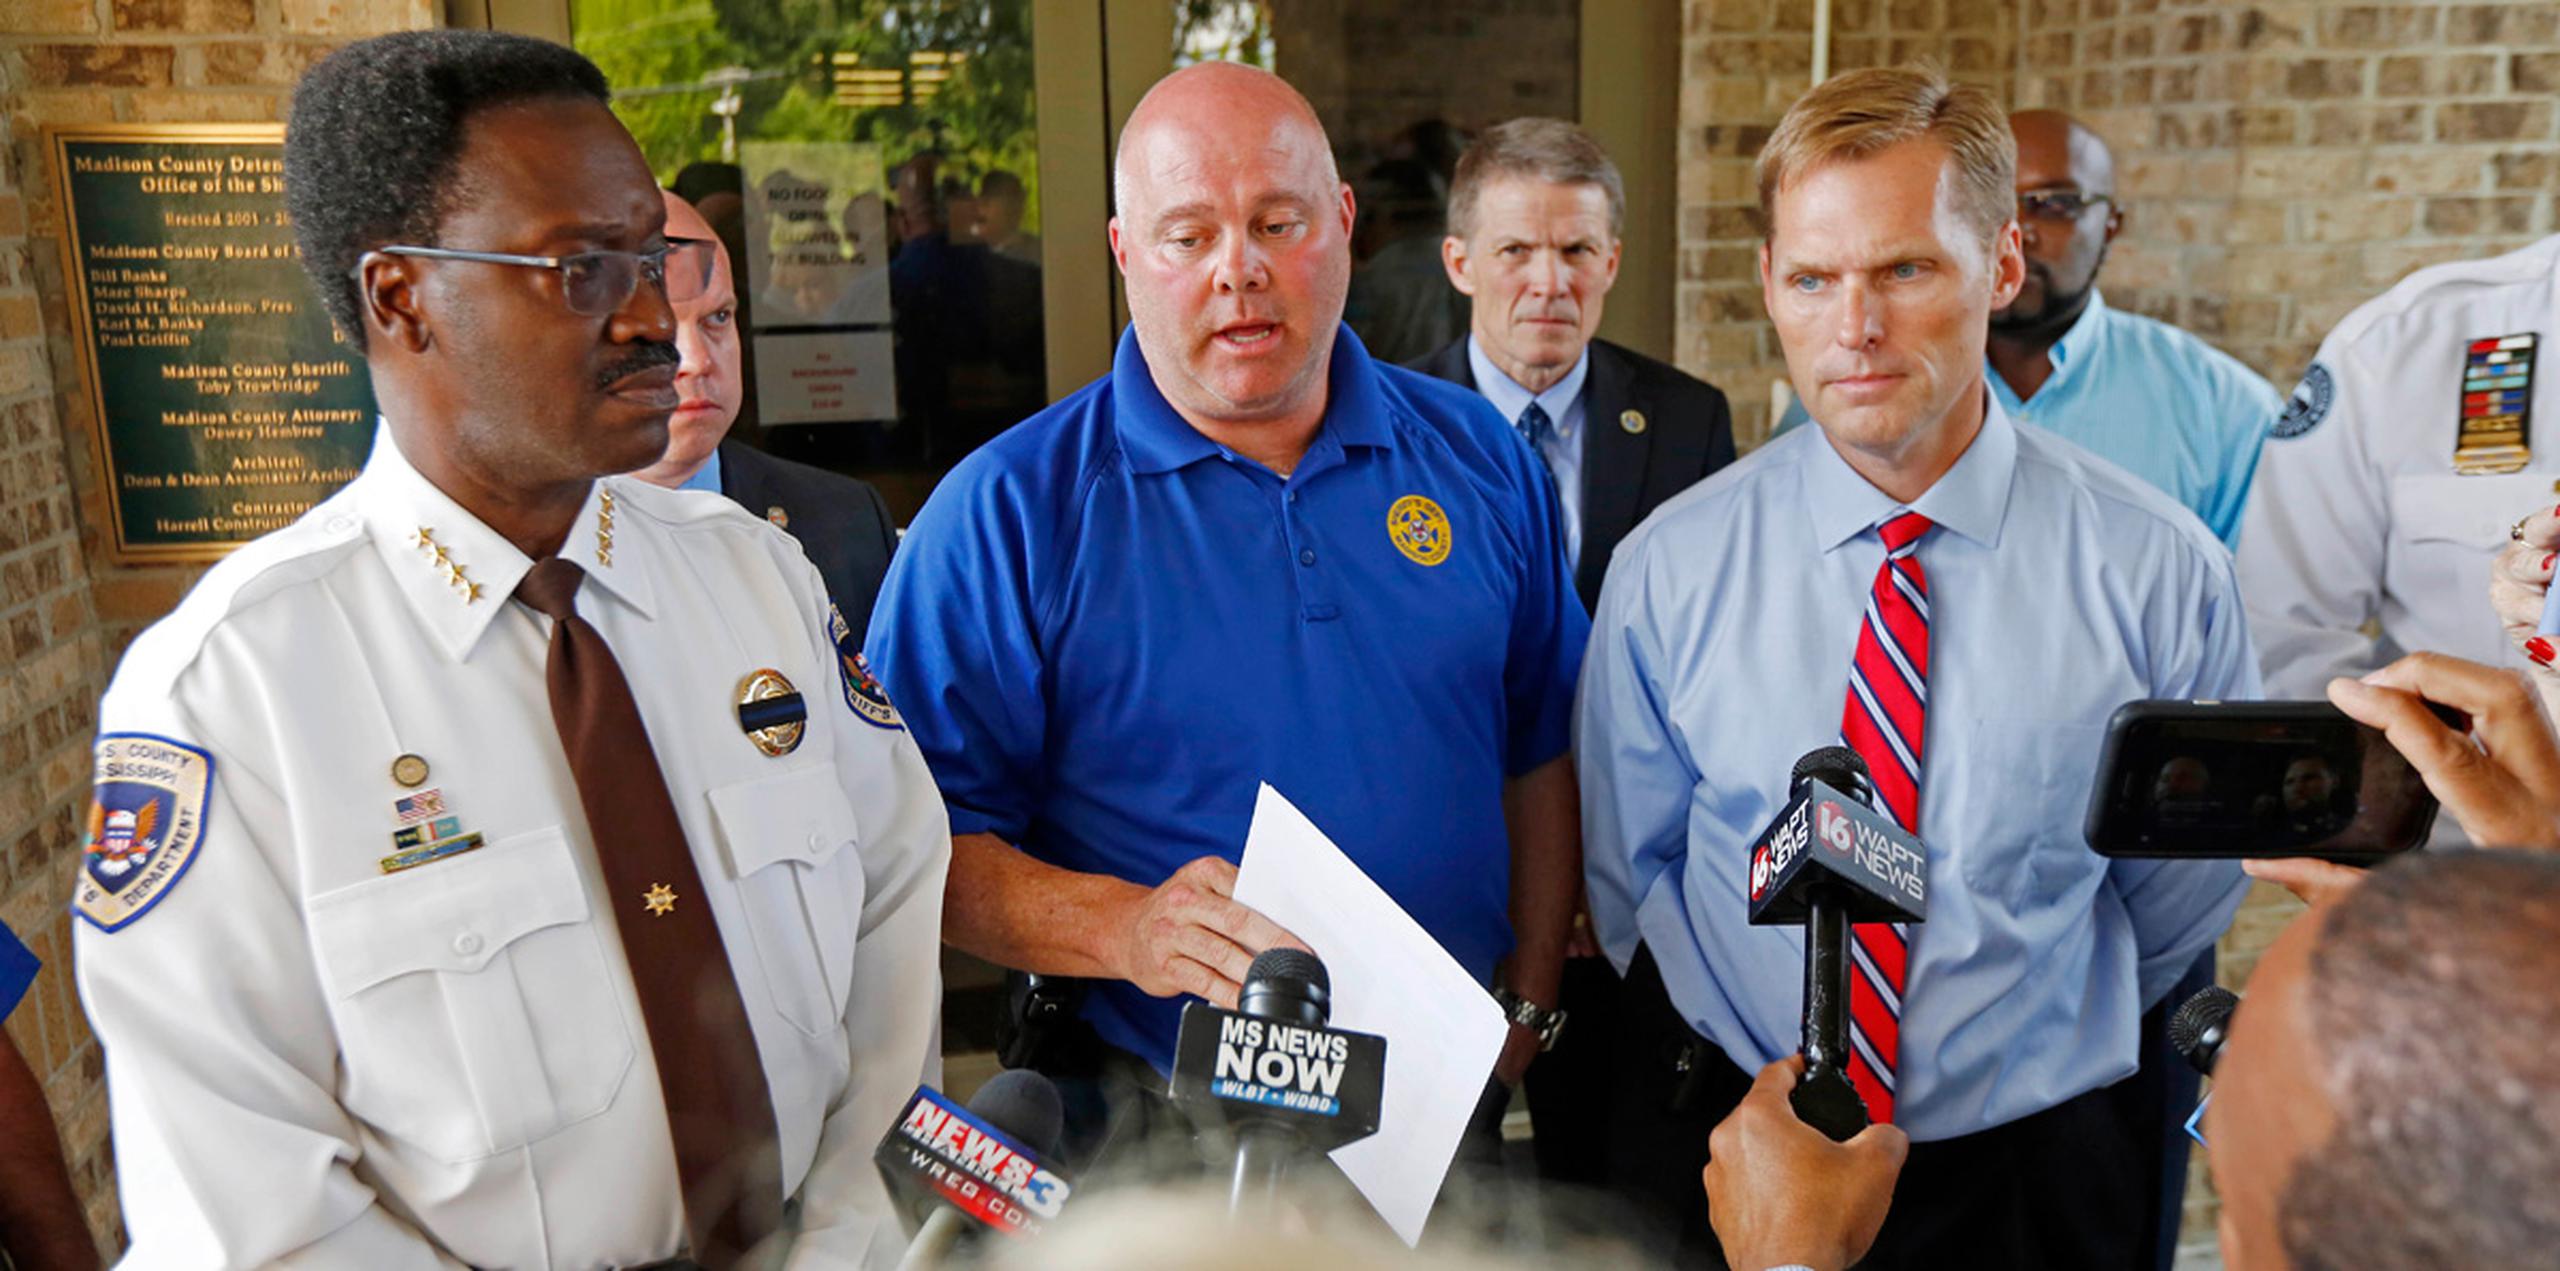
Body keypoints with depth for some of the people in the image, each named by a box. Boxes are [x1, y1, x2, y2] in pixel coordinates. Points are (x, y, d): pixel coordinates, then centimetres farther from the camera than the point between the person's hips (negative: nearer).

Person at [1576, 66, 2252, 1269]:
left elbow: (2182, 896, 3)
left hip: (2028, 1173, 0)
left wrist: (2058, 1036, 7)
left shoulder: (2161, 570, -11)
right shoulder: (1670, 565, -10)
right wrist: (1752, 1065, -2)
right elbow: (1630, 872, 1)